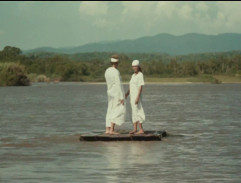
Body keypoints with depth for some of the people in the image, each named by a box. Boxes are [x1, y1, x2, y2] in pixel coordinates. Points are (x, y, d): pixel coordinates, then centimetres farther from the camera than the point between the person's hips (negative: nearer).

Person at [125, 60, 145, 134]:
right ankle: (135, 129, 11)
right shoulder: (133, 75, 14)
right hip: (132, 96, 9)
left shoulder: (140, 75, -12)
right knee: (134, 112, 8)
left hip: (137, 96, -9)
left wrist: (137, 97, -25)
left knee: (137, 112, -9)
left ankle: (141, 129, -7)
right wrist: (126, 95, 12)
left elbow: (141, 87, -19)